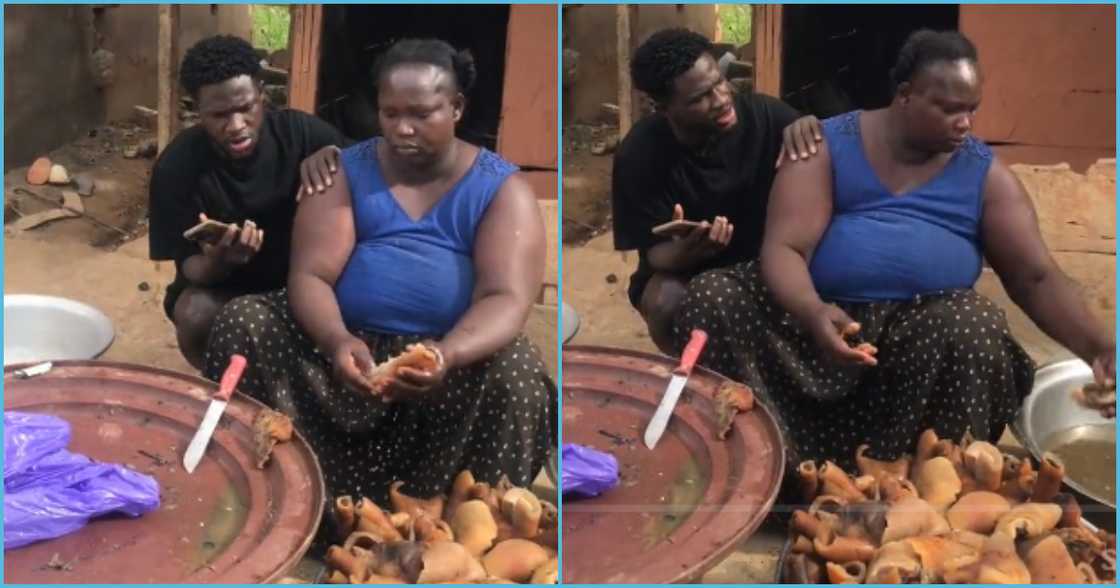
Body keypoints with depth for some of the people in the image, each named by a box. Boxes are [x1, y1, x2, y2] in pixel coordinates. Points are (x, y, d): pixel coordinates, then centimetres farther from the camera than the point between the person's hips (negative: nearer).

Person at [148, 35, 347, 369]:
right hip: (221, 282, -1)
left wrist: (331, 155, -32)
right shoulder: (176, 167, -19)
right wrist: (217, 261, -40)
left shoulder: (298, 130, -16)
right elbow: (190, 265, -15)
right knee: (196, 316, -33)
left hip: (298, 273, 1)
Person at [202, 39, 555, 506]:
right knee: (241, 322, -20)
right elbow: (309, 276, -9)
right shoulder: (346, 172, 2)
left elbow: (505, 297, -17)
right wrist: (337, 341, -34)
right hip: (346, 344, 2)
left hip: (456, 353, -2)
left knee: (516, 368, -34)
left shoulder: (502, 187, -3)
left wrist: (447, 354, -40)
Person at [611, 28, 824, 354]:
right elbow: (655, 252, -18)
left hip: (764, 256, 2)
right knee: (667, 303, -33)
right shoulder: (639, 155, -23)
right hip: (686, 267, -1)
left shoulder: (762, 113, -22)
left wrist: (807, 128, -36)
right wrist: (686, 250, -43)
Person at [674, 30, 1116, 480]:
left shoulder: (984, 171, 4)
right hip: (817, 313, 0)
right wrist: (812, 312, -36)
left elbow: (1036, 277, 1)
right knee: (711, 297, -23)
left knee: (977, 329, -32)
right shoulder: (829, 146, -3)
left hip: (926, 328, 1)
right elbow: (784, 248, -14)